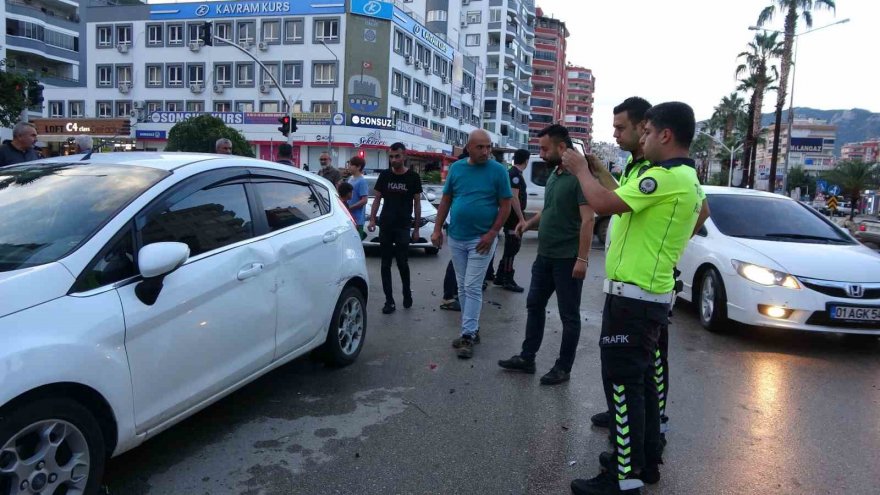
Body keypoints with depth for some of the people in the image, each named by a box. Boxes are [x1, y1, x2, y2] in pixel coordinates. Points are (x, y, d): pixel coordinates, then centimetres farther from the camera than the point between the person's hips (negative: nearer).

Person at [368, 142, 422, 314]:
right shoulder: (384, 175, 5)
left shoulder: (413, 177, 0)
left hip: (403, 227, -2)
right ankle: (389, 301, 9)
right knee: (386, 264, 3)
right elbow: (377, 199, 9)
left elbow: (417, 203, 3)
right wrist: (372, 220, -3)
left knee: (402, 263, -3)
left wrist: (416, 228, 1)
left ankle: (407, 293, 22)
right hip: (385, 226, 3)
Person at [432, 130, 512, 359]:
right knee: (462, 287, 12)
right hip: (456, 238, 4)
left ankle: (468, 336, 1)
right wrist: (437, 229, 2)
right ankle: (472, 328, 25)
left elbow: (505, 205, -6)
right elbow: (446, 200, 8)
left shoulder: (498, 170, -6)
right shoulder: (456, 167, 4)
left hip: (481, 239, -4)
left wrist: (492, 233, -14)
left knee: (472, 288, -5)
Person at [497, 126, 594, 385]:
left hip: (567, 259, -9)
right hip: (544, 256, 9)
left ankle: (563, 368, 16)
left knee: (569, 315, 5)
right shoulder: (553, 175, 10)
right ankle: (527, 358, 28)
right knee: (534, 305, 15)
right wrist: (530, 223, 5)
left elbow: (588, 220, -21)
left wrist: (582, 258, -24)